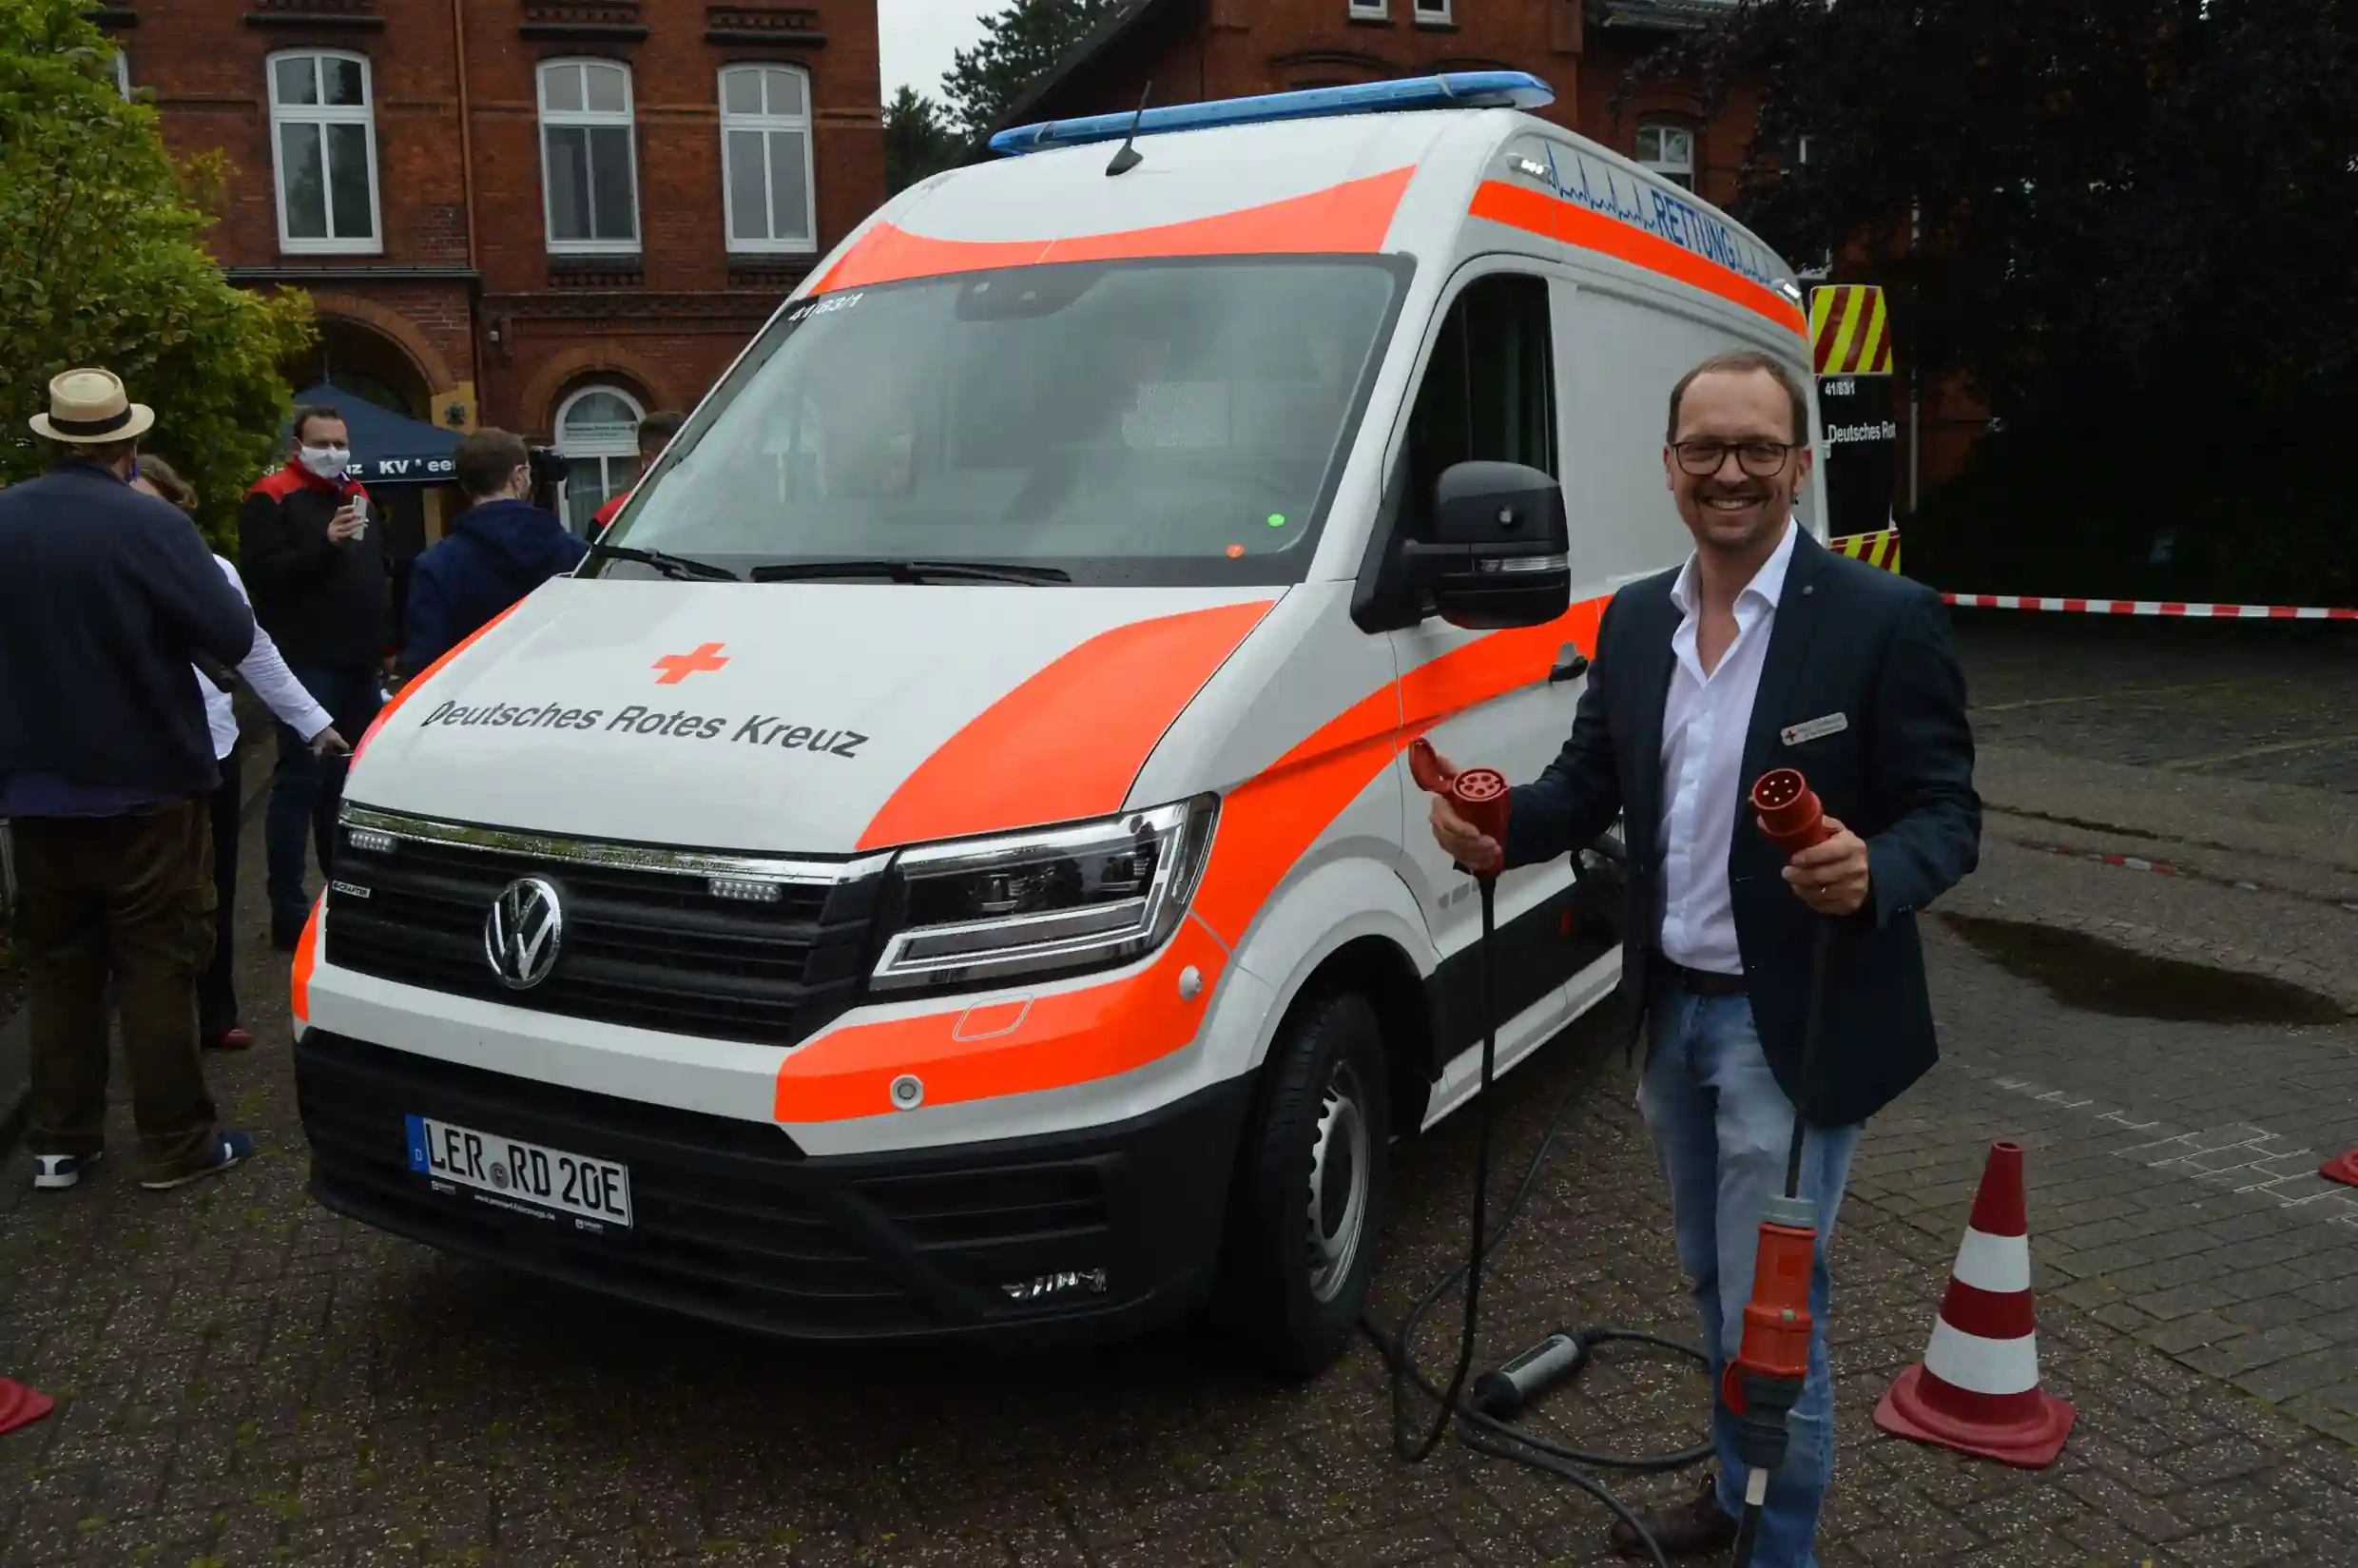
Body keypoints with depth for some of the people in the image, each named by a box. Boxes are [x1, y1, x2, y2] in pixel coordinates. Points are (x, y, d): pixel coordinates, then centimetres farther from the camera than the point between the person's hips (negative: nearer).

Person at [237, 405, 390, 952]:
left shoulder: (357, 496, 22)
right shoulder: (271, 498, -3)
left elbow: (381, 574, 29)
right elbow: (262, 572, -16)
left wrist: (384, 641, 20)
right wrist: (325, 543, -27)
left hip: (359, 665, 7)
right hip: (307, 666, -7)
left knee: (347, 780, 12)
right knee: (301, 782, -9)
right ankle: (288, 911, -6)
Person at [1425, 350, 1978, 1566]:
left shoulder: (1885, 620, -12)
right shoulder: (1636, 619, 5)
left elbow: (1946, 814, -12)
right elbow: (1589, 780, 8)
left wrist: (1871, 871, -34)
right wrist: (1501, 823, -13)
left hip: (1795, 1027, -6)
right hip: (1670, 1010, 6)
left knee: (1771, 1314, 1)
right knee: (1715, 1286, 22)